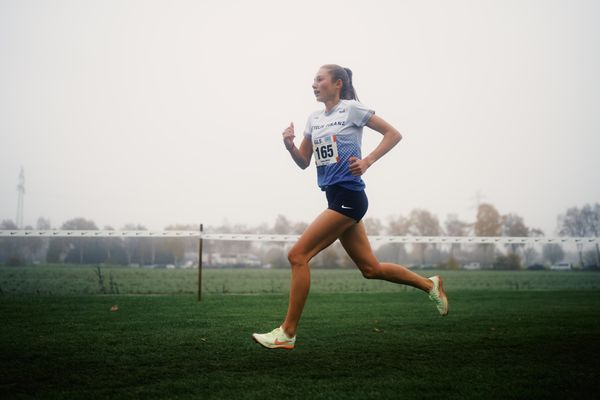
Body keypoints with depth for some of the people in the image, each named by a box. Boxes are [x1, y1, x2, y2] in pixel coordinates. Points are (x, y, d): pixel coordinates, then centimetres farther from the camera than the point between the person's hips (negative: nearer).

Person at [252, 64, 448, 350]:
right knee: (370, 268, 12)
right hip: (336, 198, 8)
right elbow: (304, 162, 18)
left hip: (348, 196, -8)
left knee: (297, 255, -12)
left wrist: (367, 162, -14)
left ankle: (287, 333, -6)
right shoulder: (314, 119, 17)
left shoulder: (351, 108, -4)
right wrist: (290, 146, -2)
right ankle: (429, 284, 30)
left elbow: (393, 134, -3)